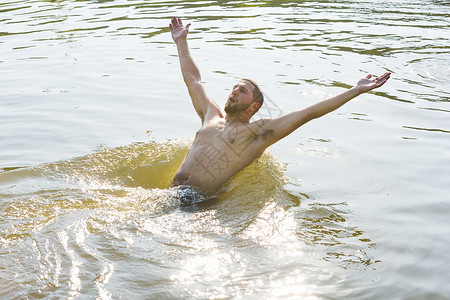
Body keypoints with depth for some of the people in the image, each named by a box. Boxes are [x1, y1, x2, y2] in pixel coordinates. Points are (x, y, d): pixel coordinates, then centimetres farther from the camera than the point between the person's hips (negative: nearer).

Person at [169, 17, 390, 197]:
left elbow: (309, 113, 2)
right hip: (173, 193, 6)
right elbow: (192, 79, 36)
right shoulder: (212, 117, 22)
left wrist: (356, 90, 1)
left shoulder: (259, 132, 5)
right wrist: (181, 41, 46)